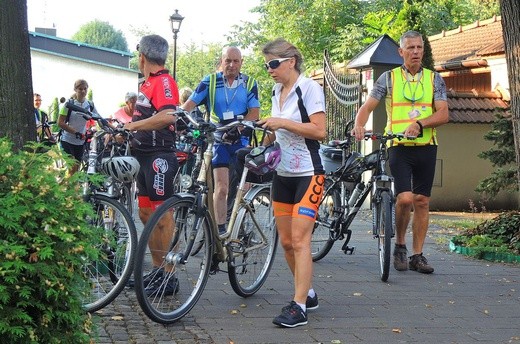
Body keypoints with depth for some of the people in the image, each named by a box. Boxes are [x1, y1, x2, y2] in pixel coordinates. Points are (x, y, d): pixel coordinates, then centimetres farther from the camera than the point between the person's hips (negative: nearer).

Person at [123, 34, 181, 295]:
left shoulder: (163, 81, -13)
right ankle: (156, 270, 22)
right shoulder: (147, 83, 18)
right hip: (144, 154, 10)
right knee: (146, 214, 13)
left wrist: (131, 126, -29)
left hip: (159, 156, -10)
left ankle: (169, 277, 0)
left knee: (162, 217, -6)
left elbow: (168, 115, -30)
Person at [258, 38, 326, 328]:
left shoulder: (309, 87, -10)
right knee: (286, 241, 9)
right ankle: (308, 293, 24)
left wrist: (283, 123, -22)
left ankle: (299, 306, -13)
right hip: (283, 173, 8)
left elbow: (319, 131, -18)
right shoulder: (277, 91, 13)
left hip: (308, 173, -8)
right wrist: (265, 138, 9)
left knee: (299, 239, -13)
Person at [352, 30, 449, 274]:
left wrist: (420, 122, -20)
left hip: (426, 147, 2)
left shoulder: (434, 79, 8)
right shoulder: (389, 78, 4)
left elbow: (443, 114, -2)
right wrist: (358, 125, -22)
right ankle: (400, 245, 7)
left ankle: (417, 255, 13)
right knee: (405, 198, -16)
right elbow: (367, 107, 0)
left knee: (422, 202, 4)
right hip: (399, 147, -2)